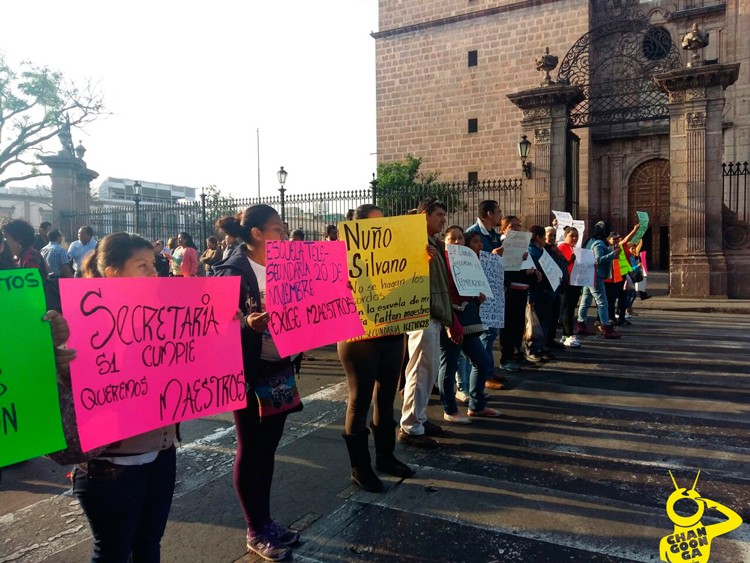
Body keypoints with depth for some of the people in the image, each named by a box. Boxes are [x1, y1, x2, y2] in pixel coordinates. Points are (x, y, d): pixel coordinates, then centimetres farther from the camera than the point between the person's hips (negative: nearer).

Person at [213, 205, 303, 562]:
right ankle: (255, 532, 22)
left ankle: (266, 522, 31)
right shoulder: (232, 272, -15)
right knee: (251, 450, 7)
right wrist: (248, 325, -35)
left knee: (269, 447, 16)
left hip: (280, 370, 7)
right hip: (250, 375, -7)